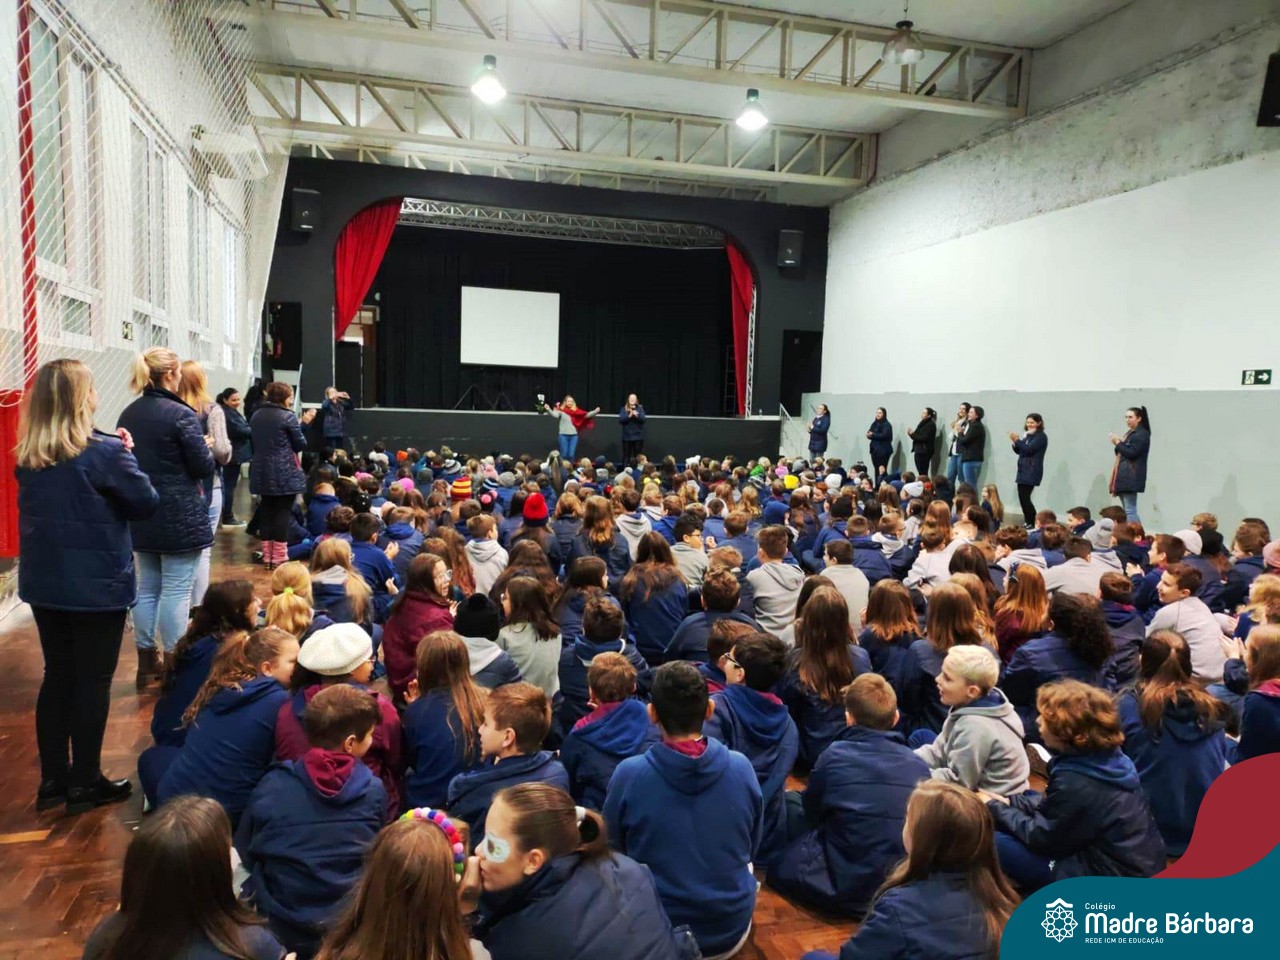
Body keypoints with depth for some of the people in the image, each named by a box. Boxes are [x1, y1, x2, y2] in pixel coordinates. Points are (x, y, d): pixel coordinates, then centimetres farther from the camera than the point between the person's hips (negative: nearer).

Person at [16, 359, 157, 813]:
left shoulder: (27, 457, 3)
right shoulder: (105, 452, -18)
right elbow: (145, 503, -9)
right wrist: (127, 455, 3)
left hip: (44, 583, 6)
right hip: (97, 584, -6)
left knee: (57, 675, 16)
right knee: (92, 681, 5)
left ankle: (53, 780, 24)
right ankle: (84, 783, 15)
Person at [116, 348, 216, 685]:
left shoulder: (128, 415, 7)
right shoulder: (181, 414, -16)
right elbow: (204, 467, -14)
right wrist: (205, 447, 5)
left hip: (141, 515, 7)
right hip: (180, 516, -7)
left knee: (147, 587, 15)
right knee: (176, 591, 0)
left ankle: (147, 662, 24)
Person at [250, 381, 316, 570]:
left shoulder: (256, 415, 10)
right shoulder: (288, 416, -11)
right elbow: (300, 444, -6)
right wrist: (303, 424, 10)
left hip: (262, 471, 7)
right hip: (284, 473, -7)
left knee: (266, 511, 11)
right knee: (282, 512, -1)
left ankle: (267, 556, 17)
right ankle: (279, 558, 1)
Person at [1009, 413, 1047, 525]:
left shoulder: (1041, 436, -8)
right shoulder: (1027, 435, 16)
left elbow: (1029, 449, -21)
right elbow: (1019, 451, 16)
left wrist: (1017, 440, -18)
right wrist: (1014, 442, -1)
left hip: (1032, 471, -8)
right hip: (1023, 470, 8)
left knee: (1024, 497, -13)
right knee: (1022, 497, 7)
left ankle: (1033, 523, -6)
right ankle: (1027, 522, 14)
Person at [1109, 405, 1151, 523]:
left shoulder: (1142, 434, -8)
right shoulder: (1130, 433, 21)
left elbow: (1131, 453, -17)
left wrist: (1118, 443, -6)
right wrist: (1118, 444, 5)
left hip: (1131, 478, -10)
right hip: (1124, 477, 10)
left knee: (1130, 511, -13)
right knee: (1127, 510, 9)